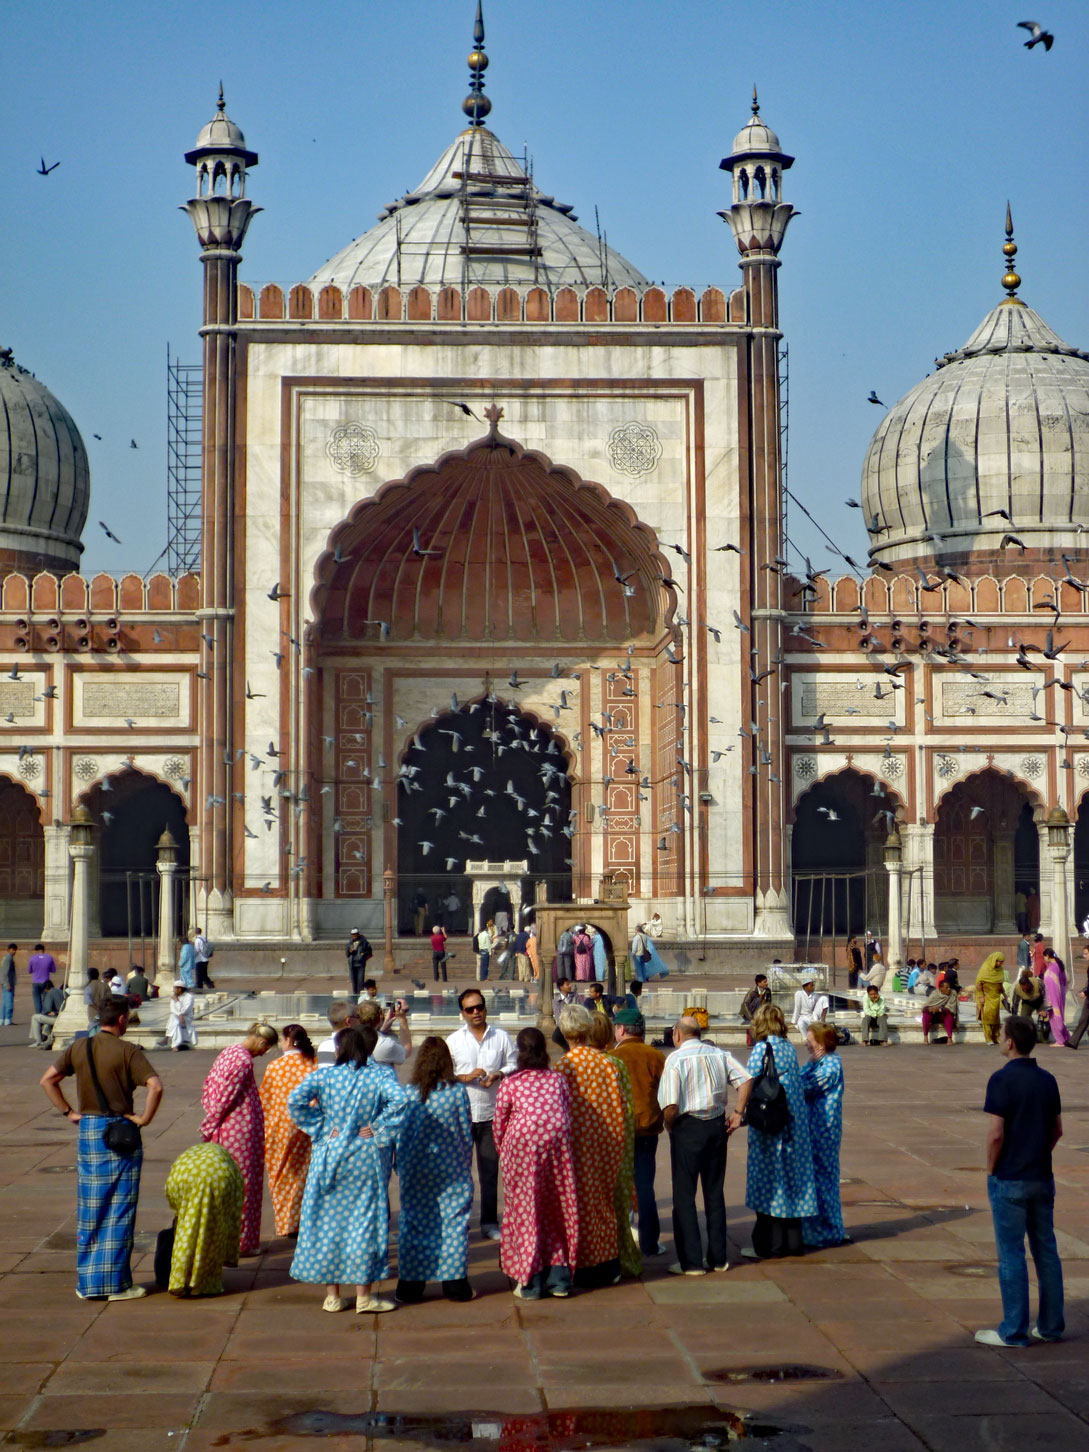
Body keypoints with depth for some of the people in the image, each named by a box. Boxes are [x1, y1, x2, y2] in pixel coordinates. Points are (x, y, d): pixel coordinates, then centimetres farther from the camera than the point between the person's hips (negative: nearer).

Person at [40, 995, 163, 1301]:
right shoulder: (128, 1051, -10)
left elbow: (48, 1080, 8)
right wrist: (145, 1119, -11)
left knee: (89, 1210, 11)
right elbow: (155, 1086, -22)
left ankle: (87, 1283, 14)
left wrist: (68, 1112, 9)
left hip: (88, 1131, 5)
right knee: (119, 1209, 2)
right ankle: (115, 1283, 3)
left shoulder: (79, 1048, 5)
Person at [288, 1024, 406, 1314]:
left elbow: (295, 1100, -15)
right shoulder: (379, 1078, -5)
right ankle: (364, 1296, 8)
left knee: (327, 1221, 9)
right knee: (365, 1220, 6)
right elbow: (399, 1100, -22)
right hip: (366, 1160, -1)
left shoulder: (323, 1076, -3)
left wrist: (319, 1128, -6)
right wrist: (377, 1129, -11)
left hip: (329, 1157, 1)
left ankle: (332, 1295, 13)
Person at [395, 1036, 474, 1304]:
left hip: (417, 1171, 1)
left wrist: (400, 1170, 11)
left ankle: (410, 1286, 9)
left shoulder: (409, 1093, -5)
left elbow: (401, 1135, 0)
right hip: (452, 1170, -1)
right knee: (454, 1224, 5)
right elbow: (467, 1134, 1)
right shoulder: (458, 1091, -5)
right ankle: (454, 1283, 6)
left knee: (413, 1224, 7)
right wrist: (466, 1167, 13)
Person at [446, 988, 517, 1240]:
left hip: (491, 1113, 1)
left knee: (490, 1171, 5)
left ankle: (490, 1223, 12)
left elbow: (514, 1065, 9)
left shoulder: (501, 1037, 7)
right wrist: (465, 1077, -13)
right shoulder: (453, 1040, 5)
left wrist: (498, 1075, -11)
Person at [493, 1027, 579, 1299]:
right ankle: (559, 1279, 13)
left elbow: (499, 1124, 5)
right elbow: (568, 1116, 10)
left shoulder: (510, 1084, 2)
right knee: (557, 1209, 12)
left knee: (524, 1209, 4)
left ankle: (530, 1284, 5)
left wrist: (503, 1152, 21)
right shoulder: (558, 1079, 10)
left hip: (522, 1144, -3)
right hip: (556, 1143, 3)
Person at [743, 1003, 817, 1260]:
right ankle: (792, 1241, 19)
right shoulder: (789, 1047, 7)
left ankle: (767, 1245, 3)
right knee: (790, 1177, 13)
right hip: (793, 1121, 7)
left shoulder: (762, 1048, -13)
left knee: (767, 1181, 0)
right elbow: (796, 1083, 11)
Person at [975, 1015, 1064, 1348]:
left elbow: (996, 1134, -19)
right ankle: (1051, 1324, 19)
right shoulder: (1047, 1080, 6)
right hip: (1042, 1178, 6)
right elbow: (1057, 1130, 12)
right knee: (1046, 1249, 12)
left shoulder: (1002, 1080, -15)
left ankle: (1014, 1331, 2)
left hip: (1009, 1181, -6)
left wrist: (991, 1169, -5)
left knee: (1011, 1254, -1)